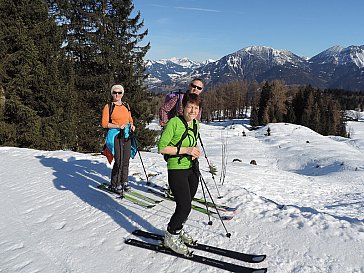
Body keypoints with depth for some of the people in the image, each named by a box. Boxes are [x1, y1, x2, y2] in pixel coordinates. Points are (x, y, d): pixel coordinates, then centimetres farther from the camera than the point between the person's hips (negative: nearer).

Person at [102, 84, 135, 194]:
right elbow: (104, 123, -6)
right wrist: (118, 126, -17)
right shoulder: (108, 106, -2)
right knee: (119, 161, -9)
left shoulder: (126, 106, 13)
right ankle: (115, 185, 6)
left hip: (127, 135, 5)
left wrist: (131, 125, 1)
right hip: (115, 135, -5)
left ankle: (124, 182, 22)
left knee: (126, 160, 7)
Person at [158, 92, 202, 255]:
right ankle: (170, 237, 13)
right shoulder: (174, 123, -15)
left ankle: (177, 230, 40)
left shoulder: (196, 124, 8)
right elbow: (162, 147, -17)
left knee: (186, 205, 16)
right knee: (184, 207, -10)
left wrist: (196, 151, 1)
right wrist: (186, 150, -21)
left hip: (193, 169, 7)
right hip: (177, 169, -7)